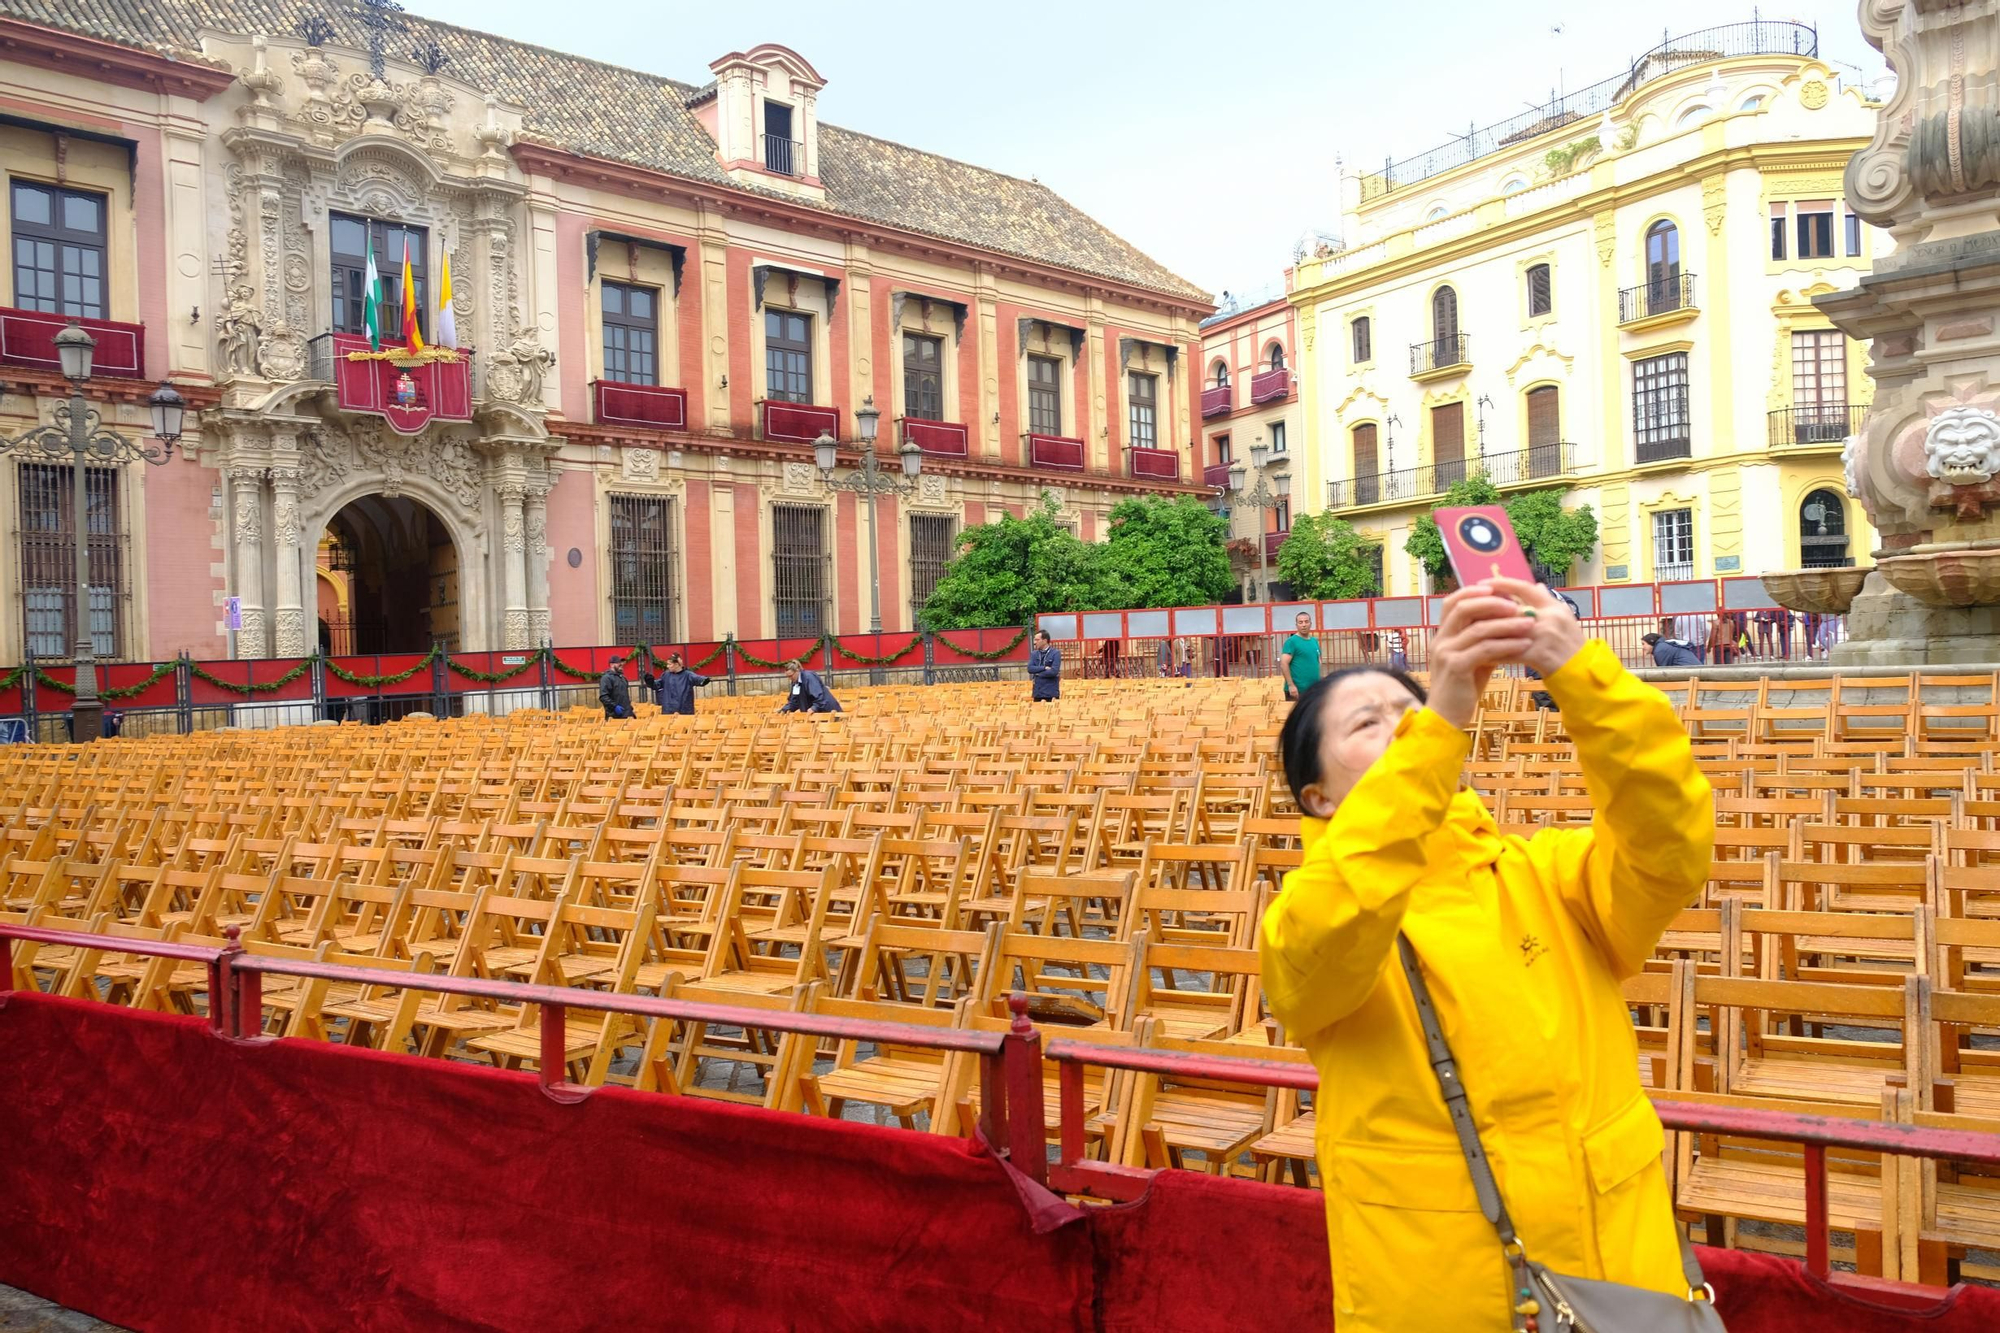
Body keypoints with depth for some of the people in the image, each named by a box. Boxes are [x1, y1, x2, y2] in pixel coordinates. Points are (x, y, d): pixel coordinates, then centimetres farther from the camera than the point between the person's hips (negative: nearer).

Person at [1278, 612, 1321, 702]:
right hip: (1297, 690, -7)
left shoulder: (1314, 641, 13)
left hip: (1314, 689, 7)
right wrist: (1291, 685, -19)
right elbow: (1283, 664, -14)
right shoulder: (1291, 641, -8)